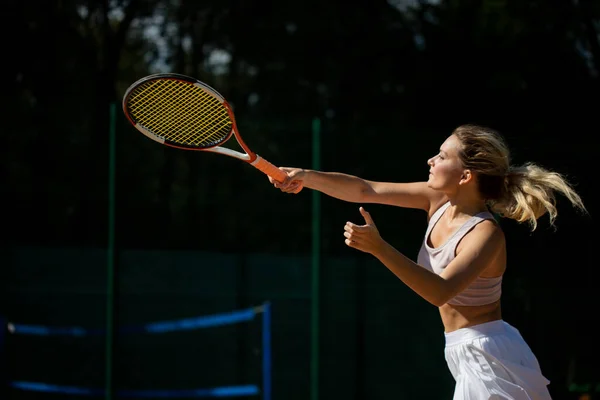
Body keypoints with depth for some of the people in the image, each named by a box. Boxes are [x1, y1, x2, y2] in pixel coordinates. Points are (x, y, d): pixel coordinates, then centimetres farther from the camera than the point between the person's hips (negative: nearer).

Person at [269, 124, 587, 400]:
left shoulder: (486, 234, -23)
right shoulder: (438, 200, -1)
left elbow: (440, 292, -37)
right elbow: (366, 191, 1)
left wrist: (379, 248, -45)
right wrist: (306, 177, -8)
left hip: (489, 358, -8)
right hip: (467, 354, 8)